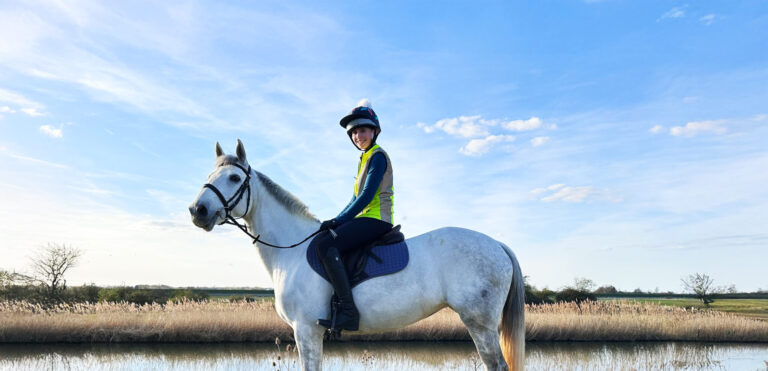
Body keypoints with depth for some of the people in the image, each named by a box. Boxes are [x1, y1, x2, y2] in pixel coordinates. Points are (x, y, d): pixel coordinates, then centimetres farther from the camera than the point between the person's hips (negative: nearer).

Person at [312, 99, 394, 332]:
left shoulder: (378, 156, -8)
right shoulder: (365, 159, 21)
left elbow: (366, 197, -17)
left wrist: (339, 220, -17)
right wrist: (335, 222, 11)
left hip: (376, 219, -10)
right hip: (365, 219, 10)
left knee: (325, 246, -26)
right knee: (315, 244, 9)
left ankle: (349, 312, -29)